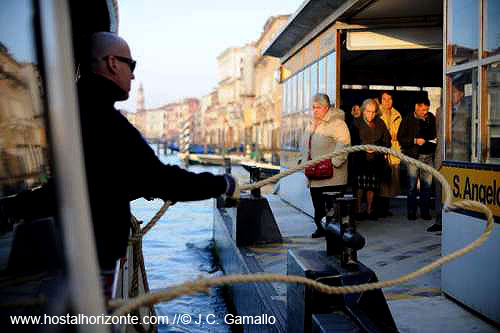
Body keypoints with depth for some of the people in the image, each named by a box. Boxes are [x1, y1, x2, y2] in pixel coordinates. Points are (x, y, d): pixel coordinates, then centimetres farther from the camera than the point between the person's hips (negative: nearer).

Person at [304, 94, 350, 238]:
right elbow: (307, 144, 28)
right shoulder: (312, 124, 19)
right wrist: (305, 161, 19)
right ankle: (320, 227, 21)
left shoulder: (336, 123, -9)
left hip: (332, 174, -8)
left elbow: (343, 144, -17)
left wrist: (334, 162, -20)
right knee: (318, 203, 11)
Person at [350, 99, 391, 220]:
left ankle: (369, 210, 17)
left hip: (376, 160, 3)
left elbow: (387, 141, 10)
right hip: (361, 159, -3)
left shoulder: (380, 123, 12)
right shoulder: (357, 123, 2)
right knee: (360, 185, -7)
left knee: (372, 186, 5)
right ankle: (358, 210, 3)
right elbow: (353, 142, -3)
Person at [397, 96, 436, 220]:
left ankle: (425, 211, 14)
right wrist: (415, 140, -14)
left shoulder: (431, 118, 9)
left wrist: (435, 140, 0)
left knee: (427, 184, 4)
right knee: (412, 185, 1)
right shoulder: (407, 120, -2)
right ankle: (411, 212, 10)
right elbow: (400, 138, -3)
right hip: (413, 156, -3)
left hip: (428, 155, 3)